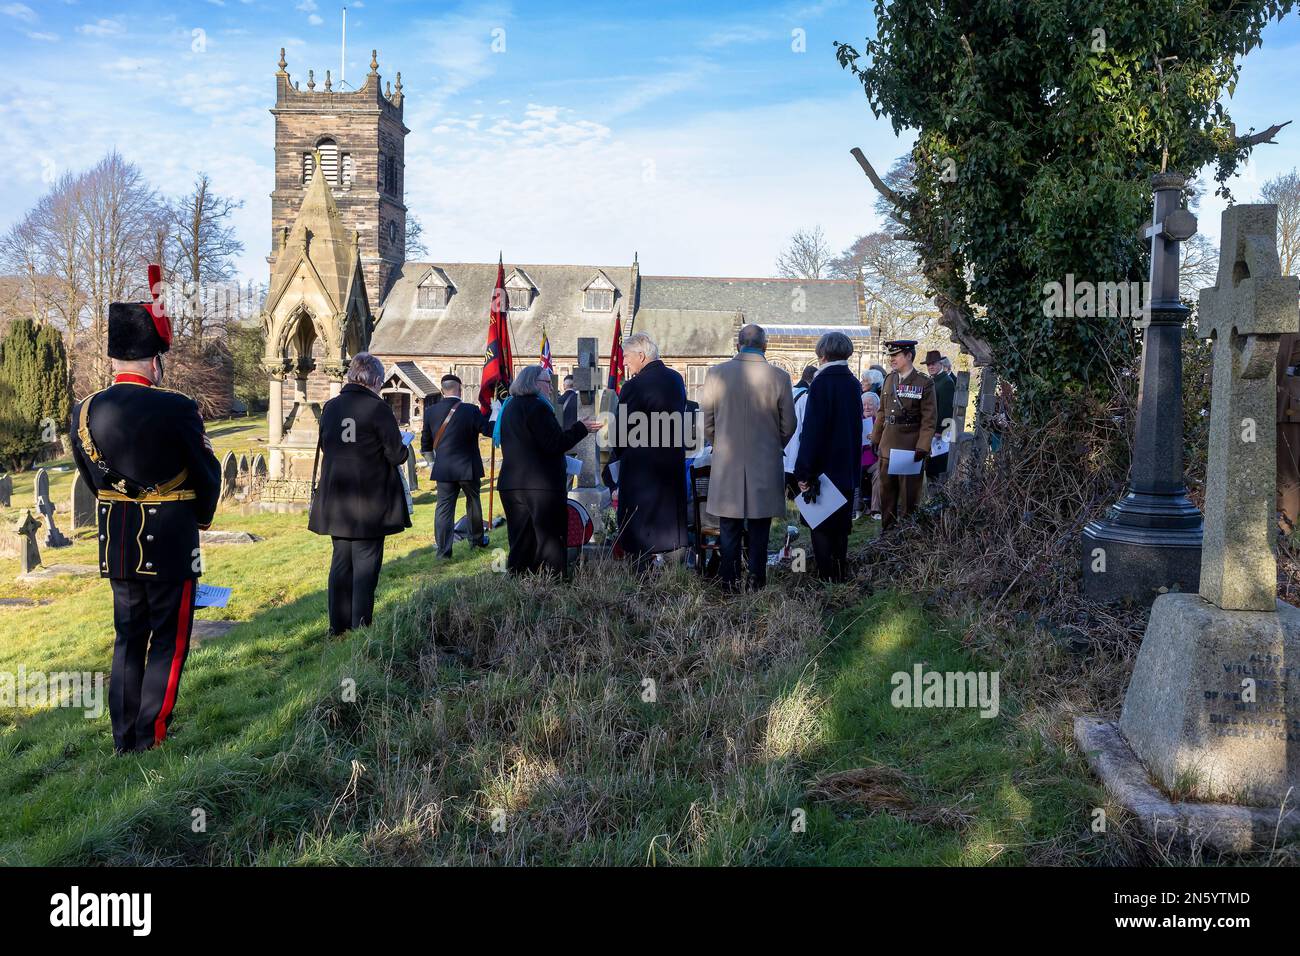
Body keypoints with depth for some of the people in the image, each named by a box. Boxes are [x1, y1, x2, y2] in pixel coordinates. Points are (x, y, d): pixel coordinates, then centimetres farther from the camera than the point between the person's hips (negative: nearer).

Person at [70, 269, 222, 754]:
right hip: (171, 544, -5)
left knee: (127, 638, 17)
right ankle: (151, 739, 11)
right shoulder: (176, 410, -17)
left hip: (116, 545, 5)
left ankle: (124, 740, 24)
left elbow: (93, 481, 10)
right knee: (168, 641, 7)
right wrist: (201, 519, 13)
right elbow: (208, 476, -6)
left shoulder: (84, 413, -1)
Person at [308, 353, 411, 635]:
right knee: (366, 563, 2)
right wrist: (402, 446, 8)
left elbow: (324, 446, 15)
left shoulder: (330, 407, 4)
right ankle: (360, 627, 3)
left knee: (340, 561, 15)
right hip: (370, 502, -6)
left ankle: (338, 625, 21)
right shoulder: (378, 408, -14)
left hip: (335, 501, 6)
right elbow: (397, 455, -13)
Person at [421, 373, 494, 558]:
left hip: (443, 469, 2)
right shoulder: (471, 410, -12)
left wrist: (432, 463, 20)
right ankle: (476, 540, 31)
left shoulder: (431, 412, 1)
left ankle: (443, 550, -1)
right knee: (473, 503, 17)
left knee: (444, 507, 3)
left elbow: (426, 442, 10)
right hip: (468, 467, -2)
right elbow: (489, 430, -9)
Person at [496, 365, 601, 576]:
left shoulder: (509, 407, 17)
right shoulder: (536, 406, -12)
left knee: (521, 542, 12)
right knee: (550, 540, -3)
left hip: (511, 484, 9)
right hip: (540, 486, -9)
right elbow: (554, 444, -17)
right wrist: (581, 428, -8)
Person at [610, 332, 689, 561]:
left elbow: (623, 428, -11)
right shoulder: (676, 379, 5)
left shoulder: (634, 386, -18)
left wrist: (618, 454, 6)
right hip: (674, 462, 7)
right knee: (670, 511, 17)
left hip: (641, 465, -7)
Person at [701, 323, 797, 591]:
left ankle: (729, 581, 16)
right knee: (759, 530, 9)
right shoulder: (779, 377, -8)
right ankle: (756, 581, 14)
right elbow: (788, 425, 0)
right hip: (765, 465, 0)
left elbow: (706, 421, 1)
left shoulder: (716, 374, -6)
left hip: (726, 466, 1)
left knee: (729, 529, 11)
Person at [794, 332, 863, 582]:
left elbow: (812, 430, -18)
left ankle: (827, 578, 4)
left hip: (824, 468, -7)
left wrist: (803, 472, -16)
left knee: (822, 529, 1)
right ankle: (842, 575, 25)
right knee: (841, 528, 16)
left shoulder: (822, 383, -16)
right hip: (849, 469, 7)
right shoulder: (853, 383, 6)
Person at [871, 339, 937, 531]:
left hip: (910, 448, -6)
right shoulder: (889, 379, 9)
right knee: (886, 492, 13)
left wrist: (922, 447, -17)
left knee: (908, 494, 3)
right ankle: (887, 531, 25)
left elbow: (928, 420, -10)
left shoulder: (925, 383, -8)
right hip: (887, 447, 6)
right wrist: (875, 438, 12)